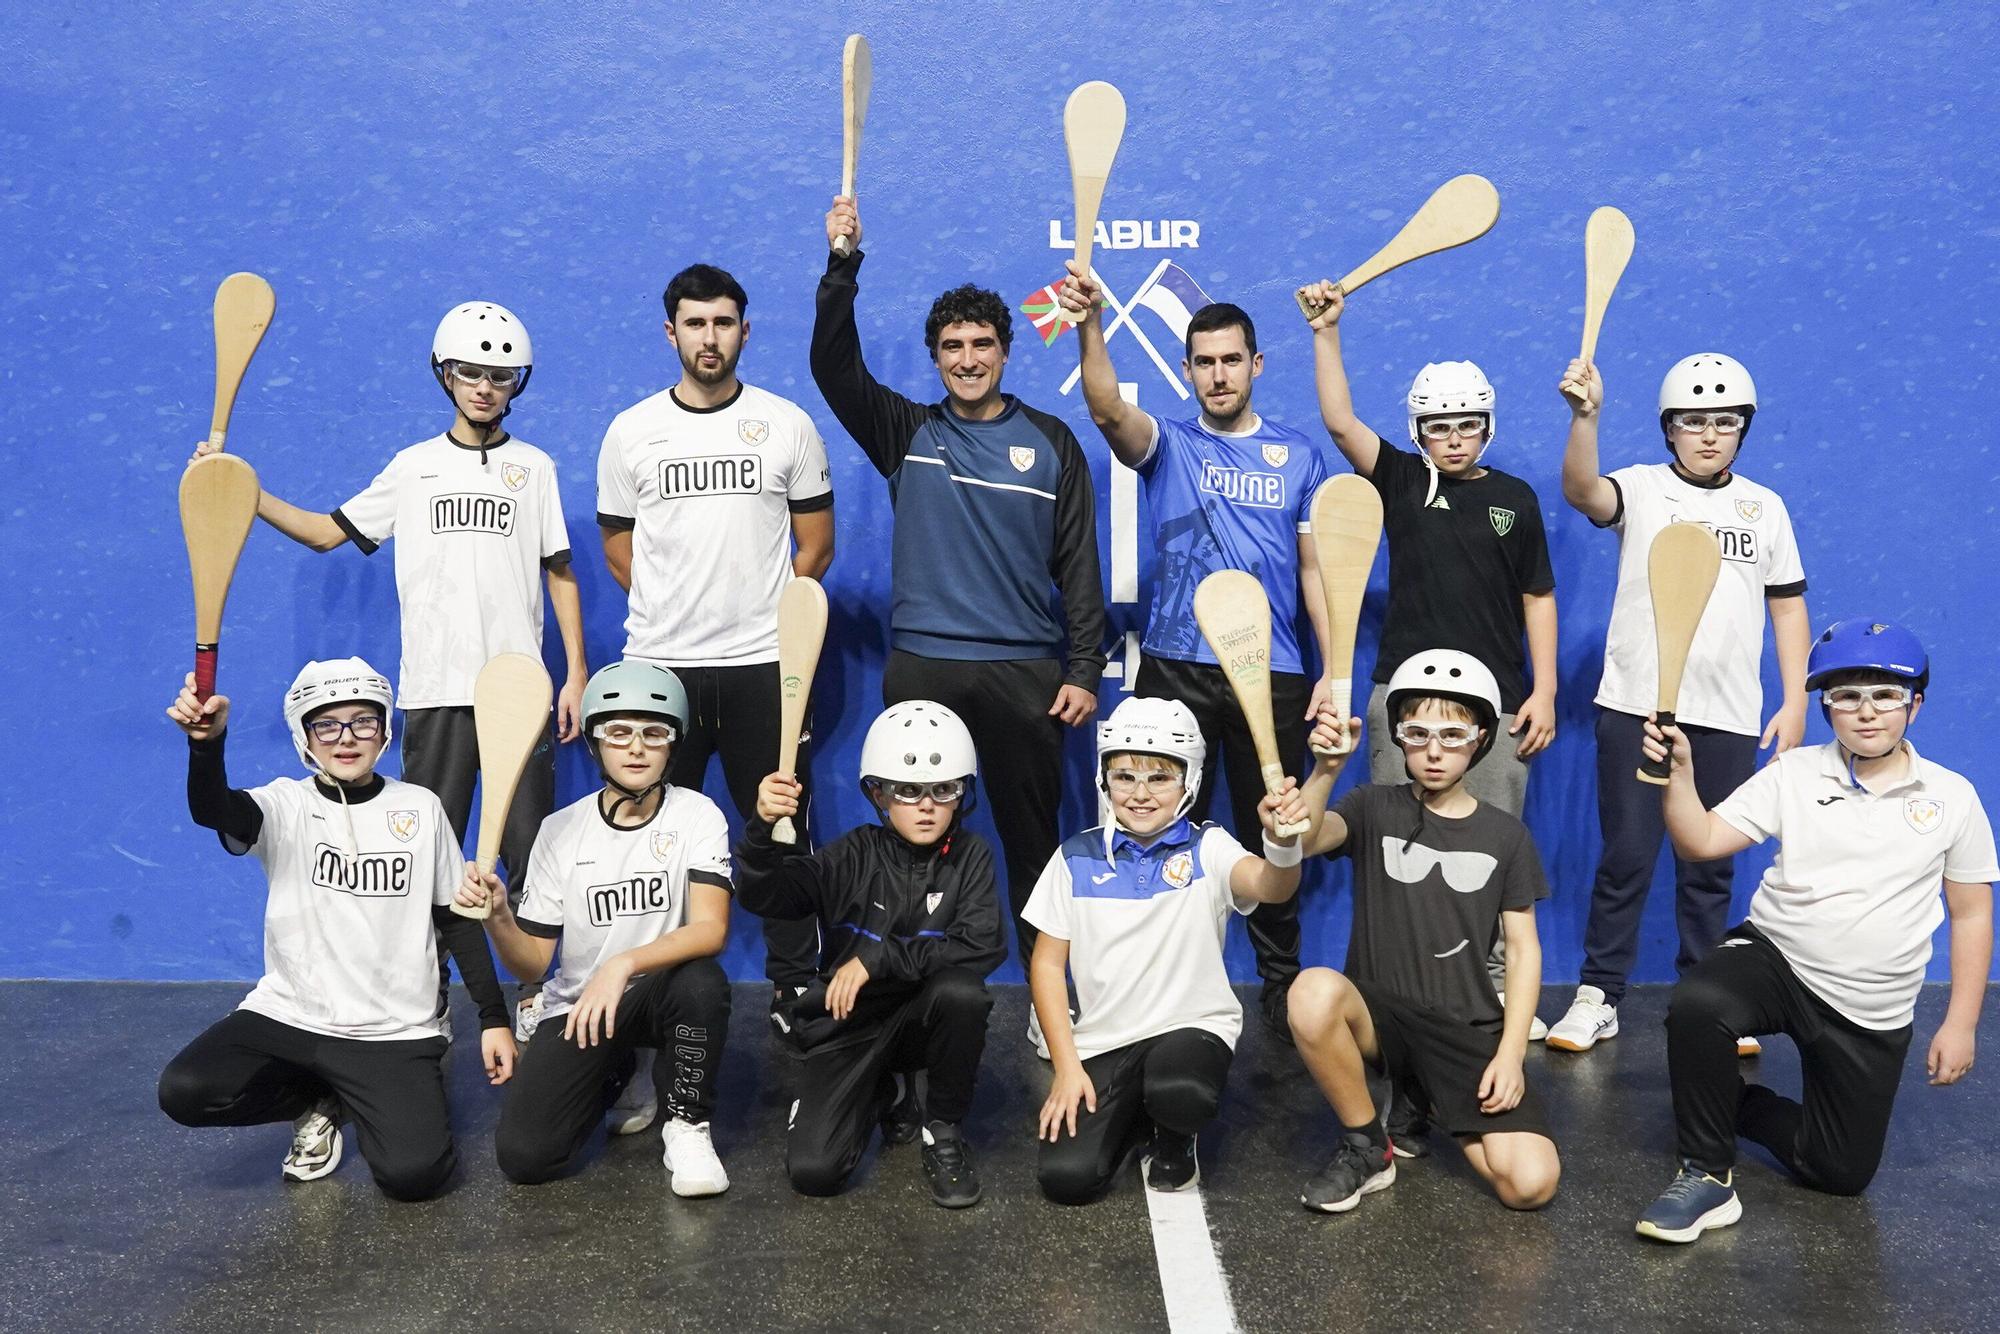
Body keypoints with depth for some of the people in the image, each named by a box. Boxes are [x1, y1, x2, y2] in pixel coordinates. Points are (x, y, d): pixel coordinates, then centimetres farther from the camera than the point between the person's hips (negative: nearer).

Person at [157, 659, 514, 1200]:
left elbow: (457, 918, 6)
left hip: (397, 1031, -1)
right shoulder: (287, 806, -1)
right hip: (290, 1015, 1)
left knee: (413, 1173, -20)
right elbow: (213, 811, -24)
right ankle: (320, 1105, 8)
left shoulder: (420, 808, 3)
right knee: (184, 1091, -22)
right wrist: (207, 742, -46)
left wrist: (494, 1018, 1)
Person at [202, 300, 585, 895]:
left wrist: (577, 674, 0)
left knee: (531, 854, -2)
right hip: (434, 690, 1)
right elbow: (327, 532, 15)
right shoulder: (413, 466, 11)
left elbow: (561, 574, 6)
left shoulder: (534, 467, 7)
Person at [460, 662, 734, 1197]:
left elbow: (711, 929, -25)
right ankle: (613, 1076, 18)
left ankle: (686, 1124, -9)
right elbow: (531, 964, -4)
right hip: (576, 1005, 2)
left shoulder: (696, 816, -10)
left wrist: (624, 964, -40)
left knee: (701, 981, -36)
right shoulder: (561, 830, -5)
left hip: (658, 992, -2)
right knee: (523, 1154, -16)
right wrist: (497, 916, -25)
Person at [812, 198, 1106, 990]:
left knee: (1032, 839, 6)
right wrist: (843, 264, -18)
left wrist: (1084, 670, -1)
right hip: (920, 666, 1)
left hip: (1025, 671, -1)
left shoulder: (1050, 442, 6)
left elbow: (1078, 564, 5)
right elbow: (833, 366, -7)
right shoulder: (906, 433, 7)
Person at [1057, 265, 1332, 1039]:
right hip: (1175, 669, 0)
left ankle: (1282, 981, 23)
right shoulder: (1167, 445, 5)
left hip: (1272, 675, 0)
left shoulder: (1299, 456, 8)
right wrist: (1090, 326, -34)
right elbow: (1107, 409, -16)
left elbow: (1318, 568, 7)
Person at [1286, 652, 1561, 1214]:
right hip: (1380, 1011, -1)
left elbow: (1523, 949, 6)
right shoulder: (1375, 808, 2)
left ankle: (1433, 1105, 14)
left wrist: (1510, 1053, -6)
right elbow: (1303, 840, -18)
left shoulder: (1505, 835, 7)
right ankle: (1366, 1147, -10)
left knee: (1532, 1182, -20)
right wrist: (1325, 770, -38)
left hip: (1468, 1030, 2)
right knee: (1313, 991, -37)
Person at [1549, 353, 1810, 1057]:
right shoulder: (1641, 487, -1)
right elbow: (1582, 492, -23)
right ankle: (1598, 995, 12)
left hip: (1729, 718, 3)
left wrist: (1794, 701, 5)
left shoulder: (1765, 507, 10)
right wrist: (1585, 418, -41)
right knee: (1625, 858, 1)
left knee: (1710, 865, 11)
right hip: (1636, 709, -3)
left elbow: (1788, 607, 13)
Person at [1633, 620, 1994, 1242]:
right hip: (1774, 958, -1)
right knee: (1697, 1004, -36)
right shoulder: (1794, 774, -3)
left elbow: (1971, 914, 5)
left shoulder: (1952, 796, -2)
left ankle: (1732, 1103, 32)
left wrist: (1960, 1024, 2)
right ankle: (1706, 1175, -17)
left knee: (1841, 1172, 4)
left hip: (1872, 1014, 2)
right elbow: (1701, 842, -9)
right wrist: (1678, 773, -26)